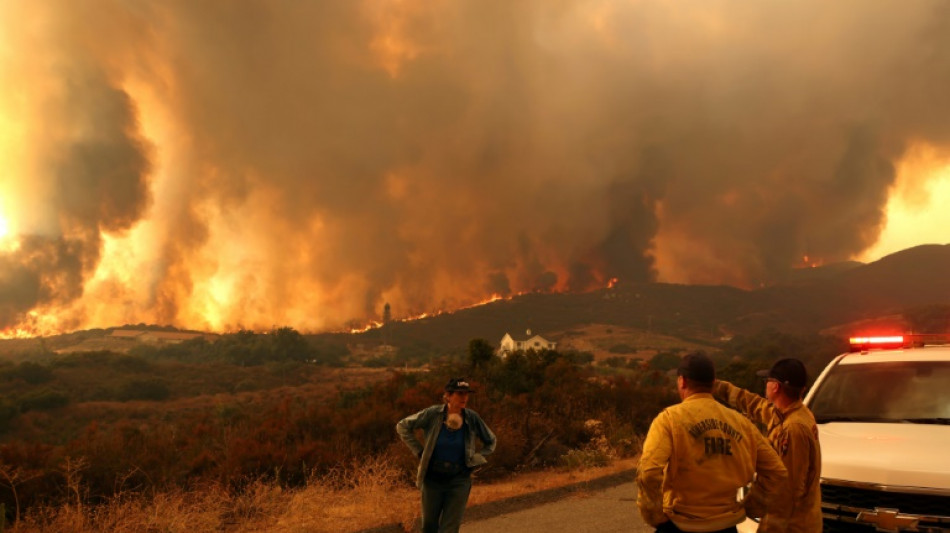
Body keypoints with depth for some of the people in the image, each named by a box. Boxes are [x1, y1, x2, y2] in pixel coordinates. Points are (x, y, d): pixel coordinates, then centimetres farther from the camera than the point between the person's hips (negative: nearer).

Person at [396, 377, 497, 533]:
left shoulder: (472, 418, -9)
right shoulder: (433, 414, -13)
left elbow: (491, 442, 8)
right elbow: (402, 426, -3)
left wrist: (473, 459, -2)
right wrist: (419, 451, -5)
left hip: (459, 481, 0)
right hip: (433, 478, 0)